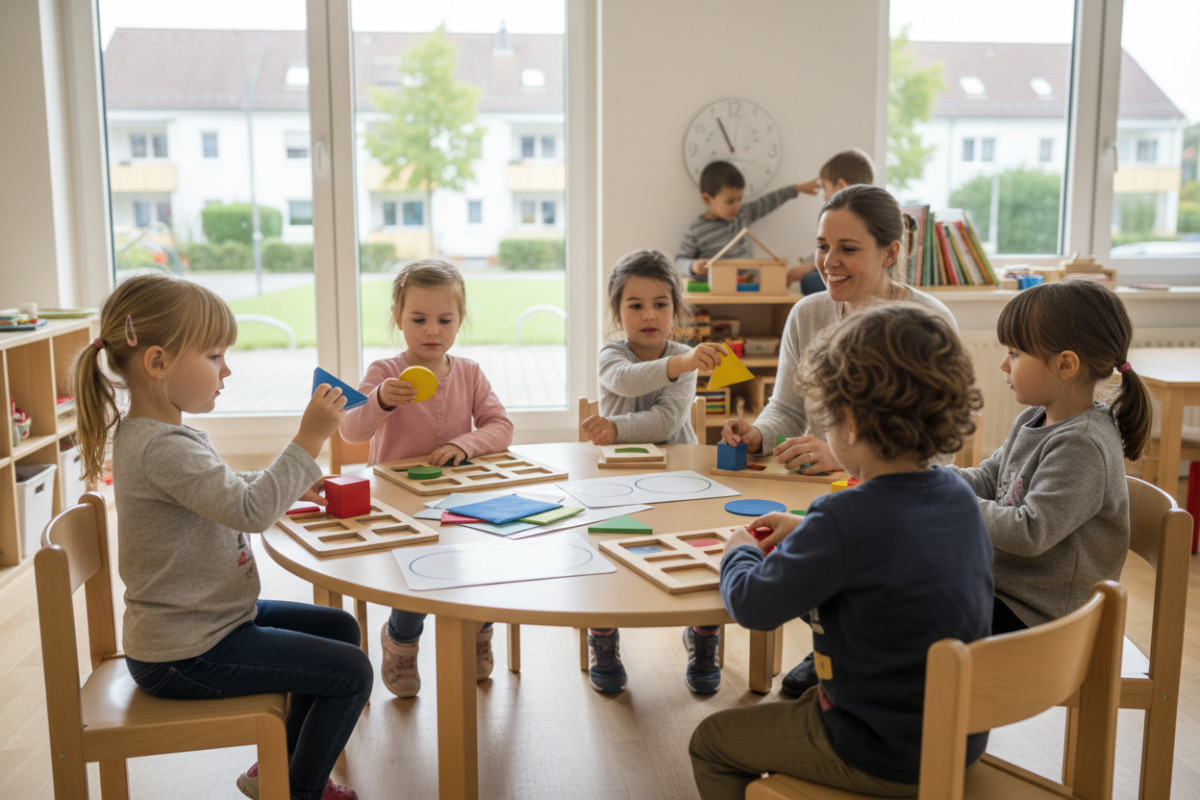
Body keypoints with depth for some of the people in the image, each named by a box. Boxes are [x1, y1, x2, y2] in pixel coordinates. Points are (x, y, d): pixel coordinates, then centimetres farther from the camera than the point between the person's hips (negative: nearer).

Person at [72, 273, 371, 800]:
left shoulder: (164, 435, 8)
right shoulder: (161, 449, -27)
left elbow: (227, 491, 23)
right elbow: (251, 510, -34)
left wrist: (294, 487, 10)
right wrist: (308, 440, -31)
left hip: (212, 617, 11)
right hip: (184, 654, -11)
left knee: (340, 628, 20)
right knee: (352, 672, -9)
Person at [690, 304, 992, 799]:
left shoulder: (844, 519, -28)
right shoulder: (959, 495, -4)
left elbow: (753, 606, -18)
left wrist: (740, 553, 2)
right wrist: (806, 535, 14)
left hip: (883, 759, -8)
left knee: (711, 742, 12)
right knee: (803, 700, 34)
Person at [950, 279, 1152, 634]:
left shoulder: (1082, 446, -24)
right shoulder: (1033, 420, 7)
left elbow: (1030, 533, -28)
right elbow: (988, 480, 12)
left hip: (1035, 616, -9)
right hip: (1002, 585, 9)